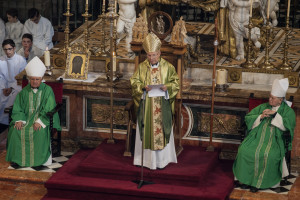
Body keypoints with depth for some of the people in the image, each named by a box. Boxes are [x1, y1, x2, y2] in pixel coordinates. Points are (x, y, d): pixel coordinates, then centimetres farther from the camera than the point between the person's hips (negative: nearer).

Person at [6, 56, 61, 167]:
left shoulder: (47, 90, -3)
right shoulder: (24, 92, 8)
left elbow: (49, 109, -9)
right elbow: (17, 109, 6)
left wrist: (40, 122, -22)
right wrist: (19, 120, -14)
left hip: (43, 120, -3)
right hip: (26, 119, 3)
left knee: (40, 133, -35)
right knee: (15, 130, -25)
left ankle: (39, 158, -21)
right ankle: (18, 158, -15)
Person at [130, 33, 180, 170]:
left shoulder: (168, 67, 1)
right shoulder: (142, 67, 3)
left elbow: (175, 82, 2)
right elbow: (134, 81, 3)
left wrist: (167, 87, -18)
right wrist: (143, 86, -16)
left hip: (162, 106, 0)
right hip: (146, 105, 0)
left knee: (162, 129, 3)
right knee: (147, 131, 2)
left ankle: (161, 160, 12)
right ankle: (147, 159, 10)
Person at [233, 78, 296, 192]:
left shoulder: (288, 111, 7)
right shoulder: (263, 107, 19)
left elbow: (288, 125, -11)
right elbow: (248, 118, 13)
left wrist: (275, 114, -12)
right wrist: (261, 117, -4)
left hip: (275, 139, -3)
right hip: (257, 136, 4)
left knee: (270, 155, -35)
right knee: (244, 150, -25)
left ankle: (260, 181, -19)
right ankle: (247, 178, -11)